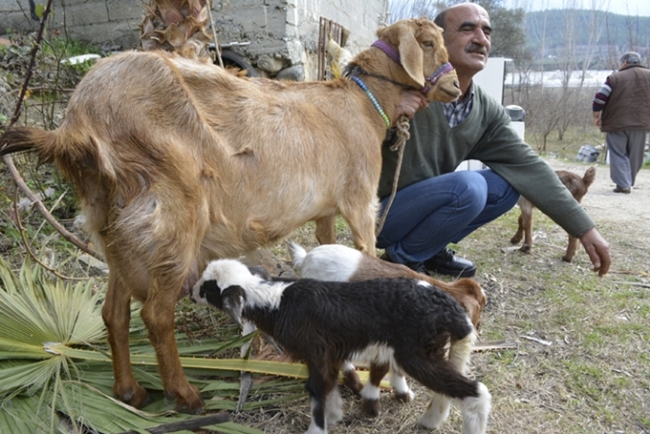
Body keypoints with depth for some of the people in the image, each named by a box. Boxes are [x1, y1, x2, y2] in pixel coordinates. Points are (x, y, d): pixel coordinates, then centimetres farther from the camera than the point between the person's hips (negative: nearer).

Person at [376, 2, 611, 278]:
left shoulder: (487, 112, -2)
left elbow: (529, 169, -3)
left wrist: (586, 229, -4)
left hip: (427, 205, 7)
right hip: (379, 212, -6)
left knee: (507, 185, -3)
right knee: (467, 187, -28)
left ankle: (432, 249, 7)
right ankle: (402, 256, -6)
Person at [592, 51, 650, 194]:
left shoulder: (615, 77, -1)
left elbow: (599, 99, -7)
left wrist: (596, 116, 4)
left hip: (617, 123, -3)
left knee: (618, 154, 3)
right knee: (635, 155, 13)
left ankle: (623, 184, -7)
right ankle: (629, 182, 19)